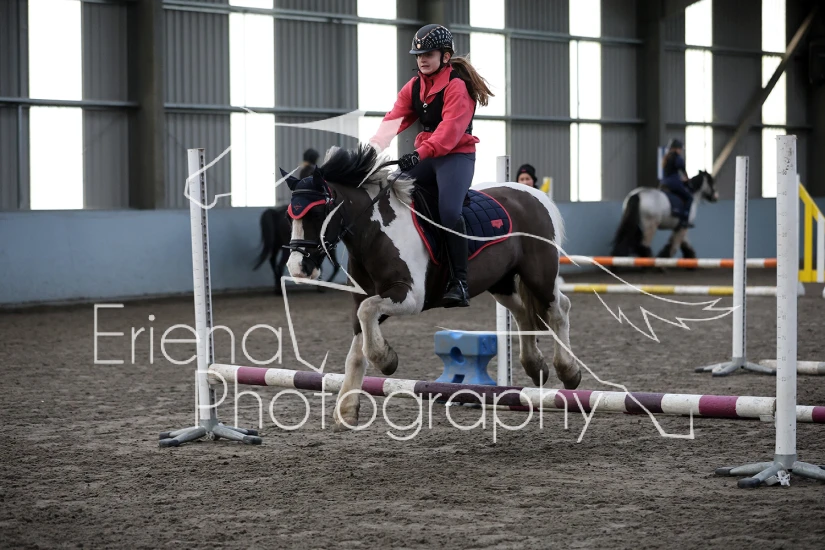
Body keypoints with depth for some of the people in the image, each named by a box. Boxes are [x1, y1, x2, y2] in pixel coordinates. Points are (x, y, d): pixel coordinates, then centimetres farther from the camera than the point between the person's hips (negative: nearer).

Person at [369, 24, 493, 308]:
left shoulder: (457, 86, -12)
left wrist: (420, 153, -36)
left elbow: (451, 128, -24)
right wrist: (374, 145, -16)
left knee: (449, 210, -27)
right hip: (424, 155, 8)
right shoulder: (414, 87, 11)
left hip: (457, 155, -8)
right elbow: (395, 118, 2)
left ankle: (459, 282, -23)